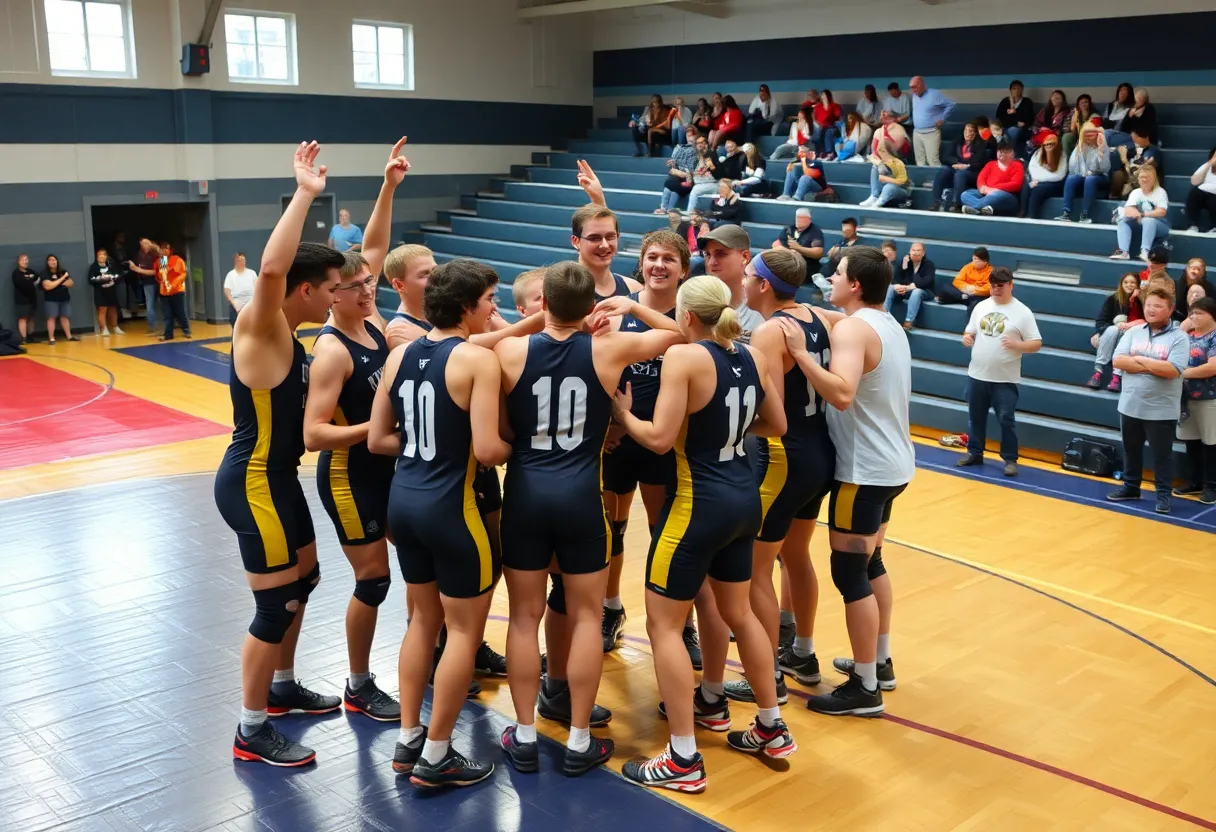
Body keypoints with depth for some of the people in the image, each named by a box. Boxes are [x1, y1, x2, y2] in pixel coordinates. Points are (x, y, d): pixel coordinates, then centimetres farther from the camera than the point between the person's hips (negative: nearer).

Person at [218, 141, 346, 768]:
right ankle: (252, 733, 13)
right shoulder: (258, 328, -20)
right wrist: (305, 194, -36)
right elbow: (271, 268, -40)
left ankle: (281, 687, 42)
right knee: (276, 606, -1)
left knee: (303, 579, 22)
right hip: (253, 484, -10)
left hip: (277, 477, 10)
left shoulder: (287, 334, 8)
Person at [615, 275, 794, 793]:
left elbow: (660, 439, -21)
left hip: (700, 504, -8)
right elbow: (776, 426, 15)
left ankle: (683, 762, 6)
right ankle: (772, 729, 34)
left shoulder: (683, 356, -16)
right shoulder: (752, 356, 5)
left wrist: (622, 414, -4)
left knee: (663, 624, 3)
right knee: (738, 614, 23)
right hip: (744, 499, 8)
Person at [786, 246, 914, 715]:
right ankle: (880, 662, 31)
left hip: (864, 469, -10)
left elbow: (842, 394, -33)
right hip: (891, 464, 10)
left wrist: (800, 353, -30)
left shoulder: (852, 328, -19)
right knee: (870, 563, 20)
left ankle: (865, 689, 3)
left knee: (849, 572, -3)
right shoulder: (888, 326, 12)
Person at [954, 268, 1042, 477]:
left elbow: (1036, 344, -7)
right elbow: (970, 332, 16)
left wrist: (1016, 345, -26)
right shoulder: (981, 306, 8)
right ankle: (974, 453, 26)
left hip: (1005, 379, -5)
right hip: (976, 375, 5)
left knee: (1006, 419, -3)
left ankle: (1010, 460, 6)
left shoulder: (1022, 312, -6)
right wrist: (966, 338, -8)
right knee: (975, 416, 13)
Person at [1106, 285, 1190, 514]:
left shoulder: (1179, 337, -8)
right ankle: (1130, 486, 31)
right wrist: (1154, 366, -16)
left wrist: (1139, 360, -12)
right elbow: (1118, 360, -8)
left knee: (1162, 454, 6)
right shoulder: (1133, 332, 4)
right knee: (1131, 450, 17)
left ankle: (1164, 494, 16)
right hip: (1130, 405, 4)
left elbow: (1172, 370, -21)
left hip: (1161, 410, -4)